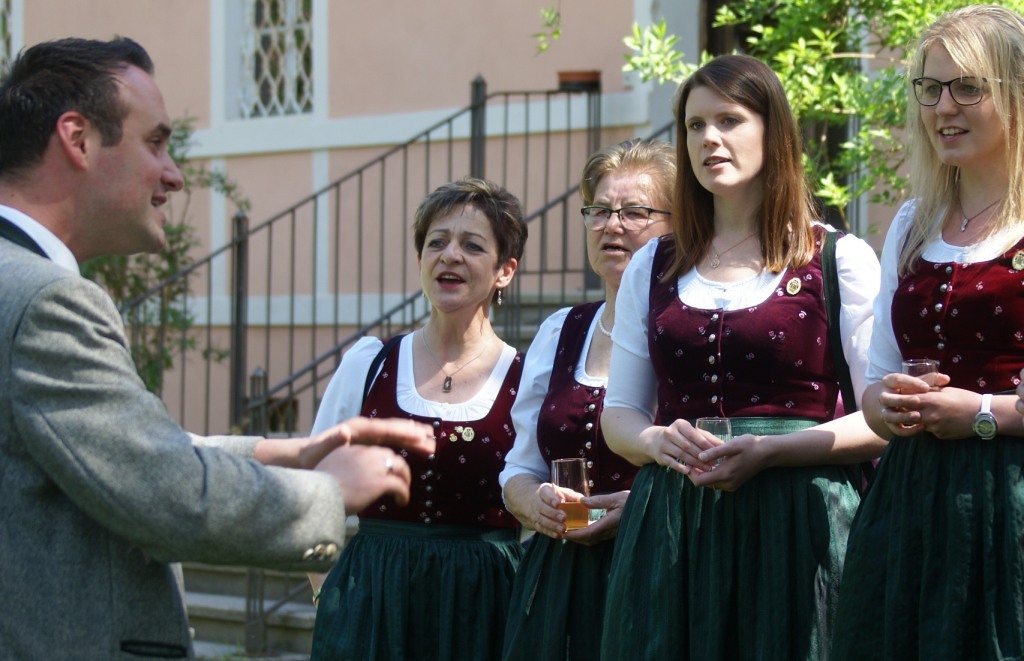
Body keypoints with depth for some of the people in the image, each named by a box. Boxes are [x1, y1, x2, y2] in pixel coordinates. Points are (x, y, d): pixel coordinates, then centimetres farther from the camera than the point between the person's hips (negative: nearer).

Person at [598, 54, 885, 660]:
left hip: (795, 526, -3)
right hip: (670, 528, 3)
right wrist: (659, 441, -5)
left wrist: (769, 450, -16)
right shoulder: (652, 268, 16)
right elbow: (619, 413, 18)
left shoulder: (840, 260, 3)